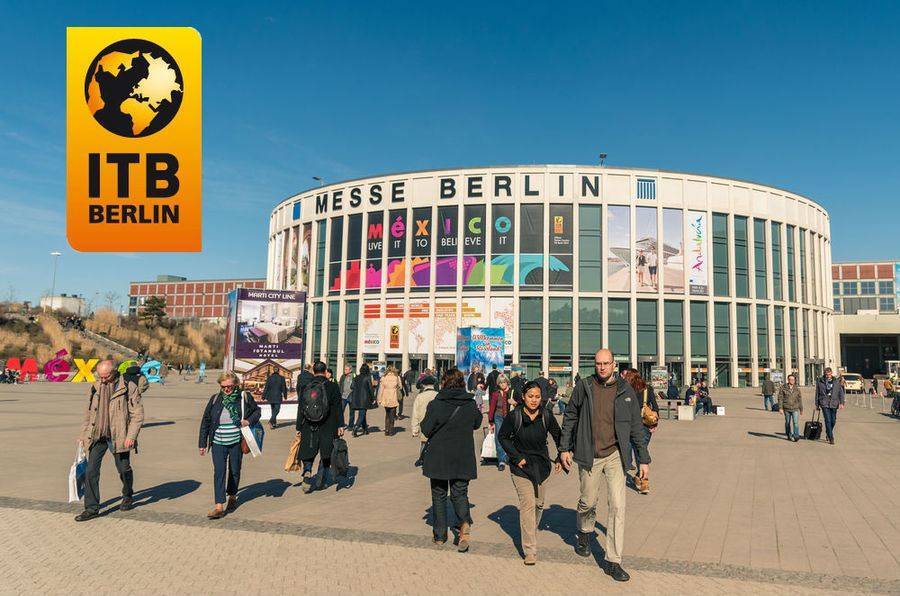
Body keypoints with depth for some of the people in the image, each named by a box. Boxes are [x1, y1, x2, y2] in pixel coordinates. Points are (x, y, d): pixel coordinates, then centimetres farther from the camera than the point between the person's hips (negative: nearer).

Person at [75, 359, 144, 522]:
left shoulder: (129, 388, -8)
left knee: (124, 469, 10)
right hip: (97, 435, 4)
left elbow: (138, 414, -9)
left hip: (119, 436, -4)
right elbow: (88, 413, 17)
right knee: (91, 471, -3)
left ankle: (128, 497, 35)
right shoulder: (96, 388, 6)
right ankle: (92, 508, 5)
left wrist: (131, 436, -16)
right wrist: (84, 435, 14)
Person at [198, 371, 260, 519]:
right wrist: (202, 443, 7)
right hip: (218, 443, 0)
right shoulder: (215, 399, 0)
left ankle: (232, 497, 37)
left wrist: (249, 421, -10)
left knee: (234, 471, 14)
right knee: (219, 472, -8)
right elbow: (205, 421, 7)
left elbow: (257, 410, 11)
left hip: (236, 442, 0)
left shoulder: (244, 397, -3)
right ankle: (219, 507, -8)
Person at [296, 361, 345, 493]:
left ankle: (307, 470, -10)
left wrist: (299, 428, 10)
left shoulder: (306, 388, 2)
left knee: (308, 453, 15)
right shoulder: (332, 386, -5)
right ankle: (320, 481, 15)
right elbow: (338, 408, -6)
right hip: (328, 428, -1)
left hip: (309, 428, 1)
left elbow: (300, 410, 4)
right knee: (325, 455, 12)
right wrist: (340, 425, -2)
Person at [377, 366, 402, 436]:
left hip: (385, 398, 1)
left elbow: (380, 389, 0)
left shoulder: (383, 378, 0)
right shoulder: (397, 377, -2)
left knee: (387, 414, 17)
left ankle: (386, 430, 14)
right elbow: (400, 387, 8)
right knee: (392, 415, 8)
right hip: (394, 398, -1)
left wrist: (379, 399, 6)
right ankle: (391, 431, 7)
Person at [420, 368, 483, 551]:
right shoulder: (471, 404, -4)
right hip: (463, 458, 2)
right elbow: (477, 424, 12)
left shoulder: (435, 404, -13)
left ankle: (439, 535, 19)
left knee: (439, 495, 13)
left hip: (438, 456, -2)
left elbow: (426, 429, -9)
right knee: (460, 493, 13)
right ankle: (465, 523, -13)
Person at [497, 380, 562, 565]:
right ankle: (530, 551, -9)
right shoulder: (514, 416, -15)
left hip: (541, 465, 4)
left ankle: (531, 532, 45)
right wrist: (516, 457, -9)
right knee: (528, 505, -13)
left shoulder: (546, 415, -8)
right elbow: (502, 436, -2)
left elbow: (557, 435, 9)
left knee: (539, 503, 16)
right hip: (521, 466, -3)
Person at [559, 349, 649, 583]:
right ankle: (585, 533, 45)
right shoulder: (584, 387, -3)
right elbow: (570, 417, 6)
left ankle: (613, 561, 6)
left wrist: (643, 458, 4)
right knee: (588, 501, 14)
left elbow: (636, 426, 4)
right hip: (589, 455, 0)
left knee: (618, 506, -5)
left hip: (615, 456, 0)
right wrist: (564, 448, 2)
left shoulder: (625, 390, -2)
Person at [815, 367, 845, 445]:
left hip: (834, 404, 2)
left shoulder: (837, 382, 6)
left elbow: (841, 393, 5)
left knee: (833, 421, 9)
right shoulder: (820, 382, 2)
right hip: (825, 404, -2)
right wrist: (817, 404, 8)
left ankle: (828, 433, 33)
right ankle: (831, 438, -6)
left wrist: (841, 403, -6)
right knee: (828, 420, -9)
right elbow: (817, 393, 8)